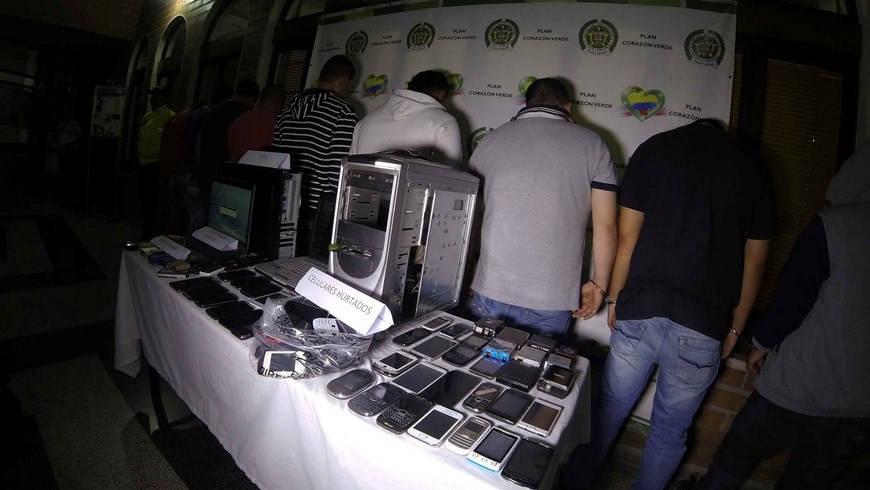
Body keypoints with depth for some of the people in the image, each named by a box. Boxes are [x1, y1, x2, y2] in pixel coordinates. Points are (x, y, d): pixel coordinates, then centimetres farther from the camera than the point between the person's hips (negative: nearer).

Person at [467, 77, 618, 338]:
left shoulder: (492, 140, 6)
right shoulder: (592, 144, 3)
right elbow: (606, 225, 1)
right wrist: (598, 284, 14)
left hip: (492, 292, 1)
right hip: (553, 301, 0)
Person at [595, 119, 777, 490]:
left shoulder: (654, 148, 5)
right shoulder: (753, 168, 9)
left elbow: (627, 237, 0)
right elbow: (754, 262, 9)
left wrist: (614, 298, 9)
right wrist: (735, 327, 18)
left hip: (638, 312, 0)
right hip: (703, 327, 1)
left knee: (610, 411, 18)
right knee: (670, 432, 18)